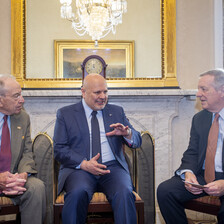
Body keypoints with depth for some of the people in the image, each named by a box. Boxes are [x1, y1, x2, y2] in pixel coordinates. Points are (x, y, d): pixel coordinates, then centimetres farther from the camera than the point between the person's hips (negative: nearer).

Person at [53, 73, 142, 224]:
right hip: (79, 168, -1)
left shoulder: (117, 112, 18)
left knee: (124, 193, -30)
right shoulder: (65, 114, 10)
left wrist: (127, 133, -11)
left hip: (113, 167, 2)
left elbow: (137, 141, 14)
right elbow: (59, 149, 2)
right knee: (77, 193, -33)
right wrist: (84, 164, -15)